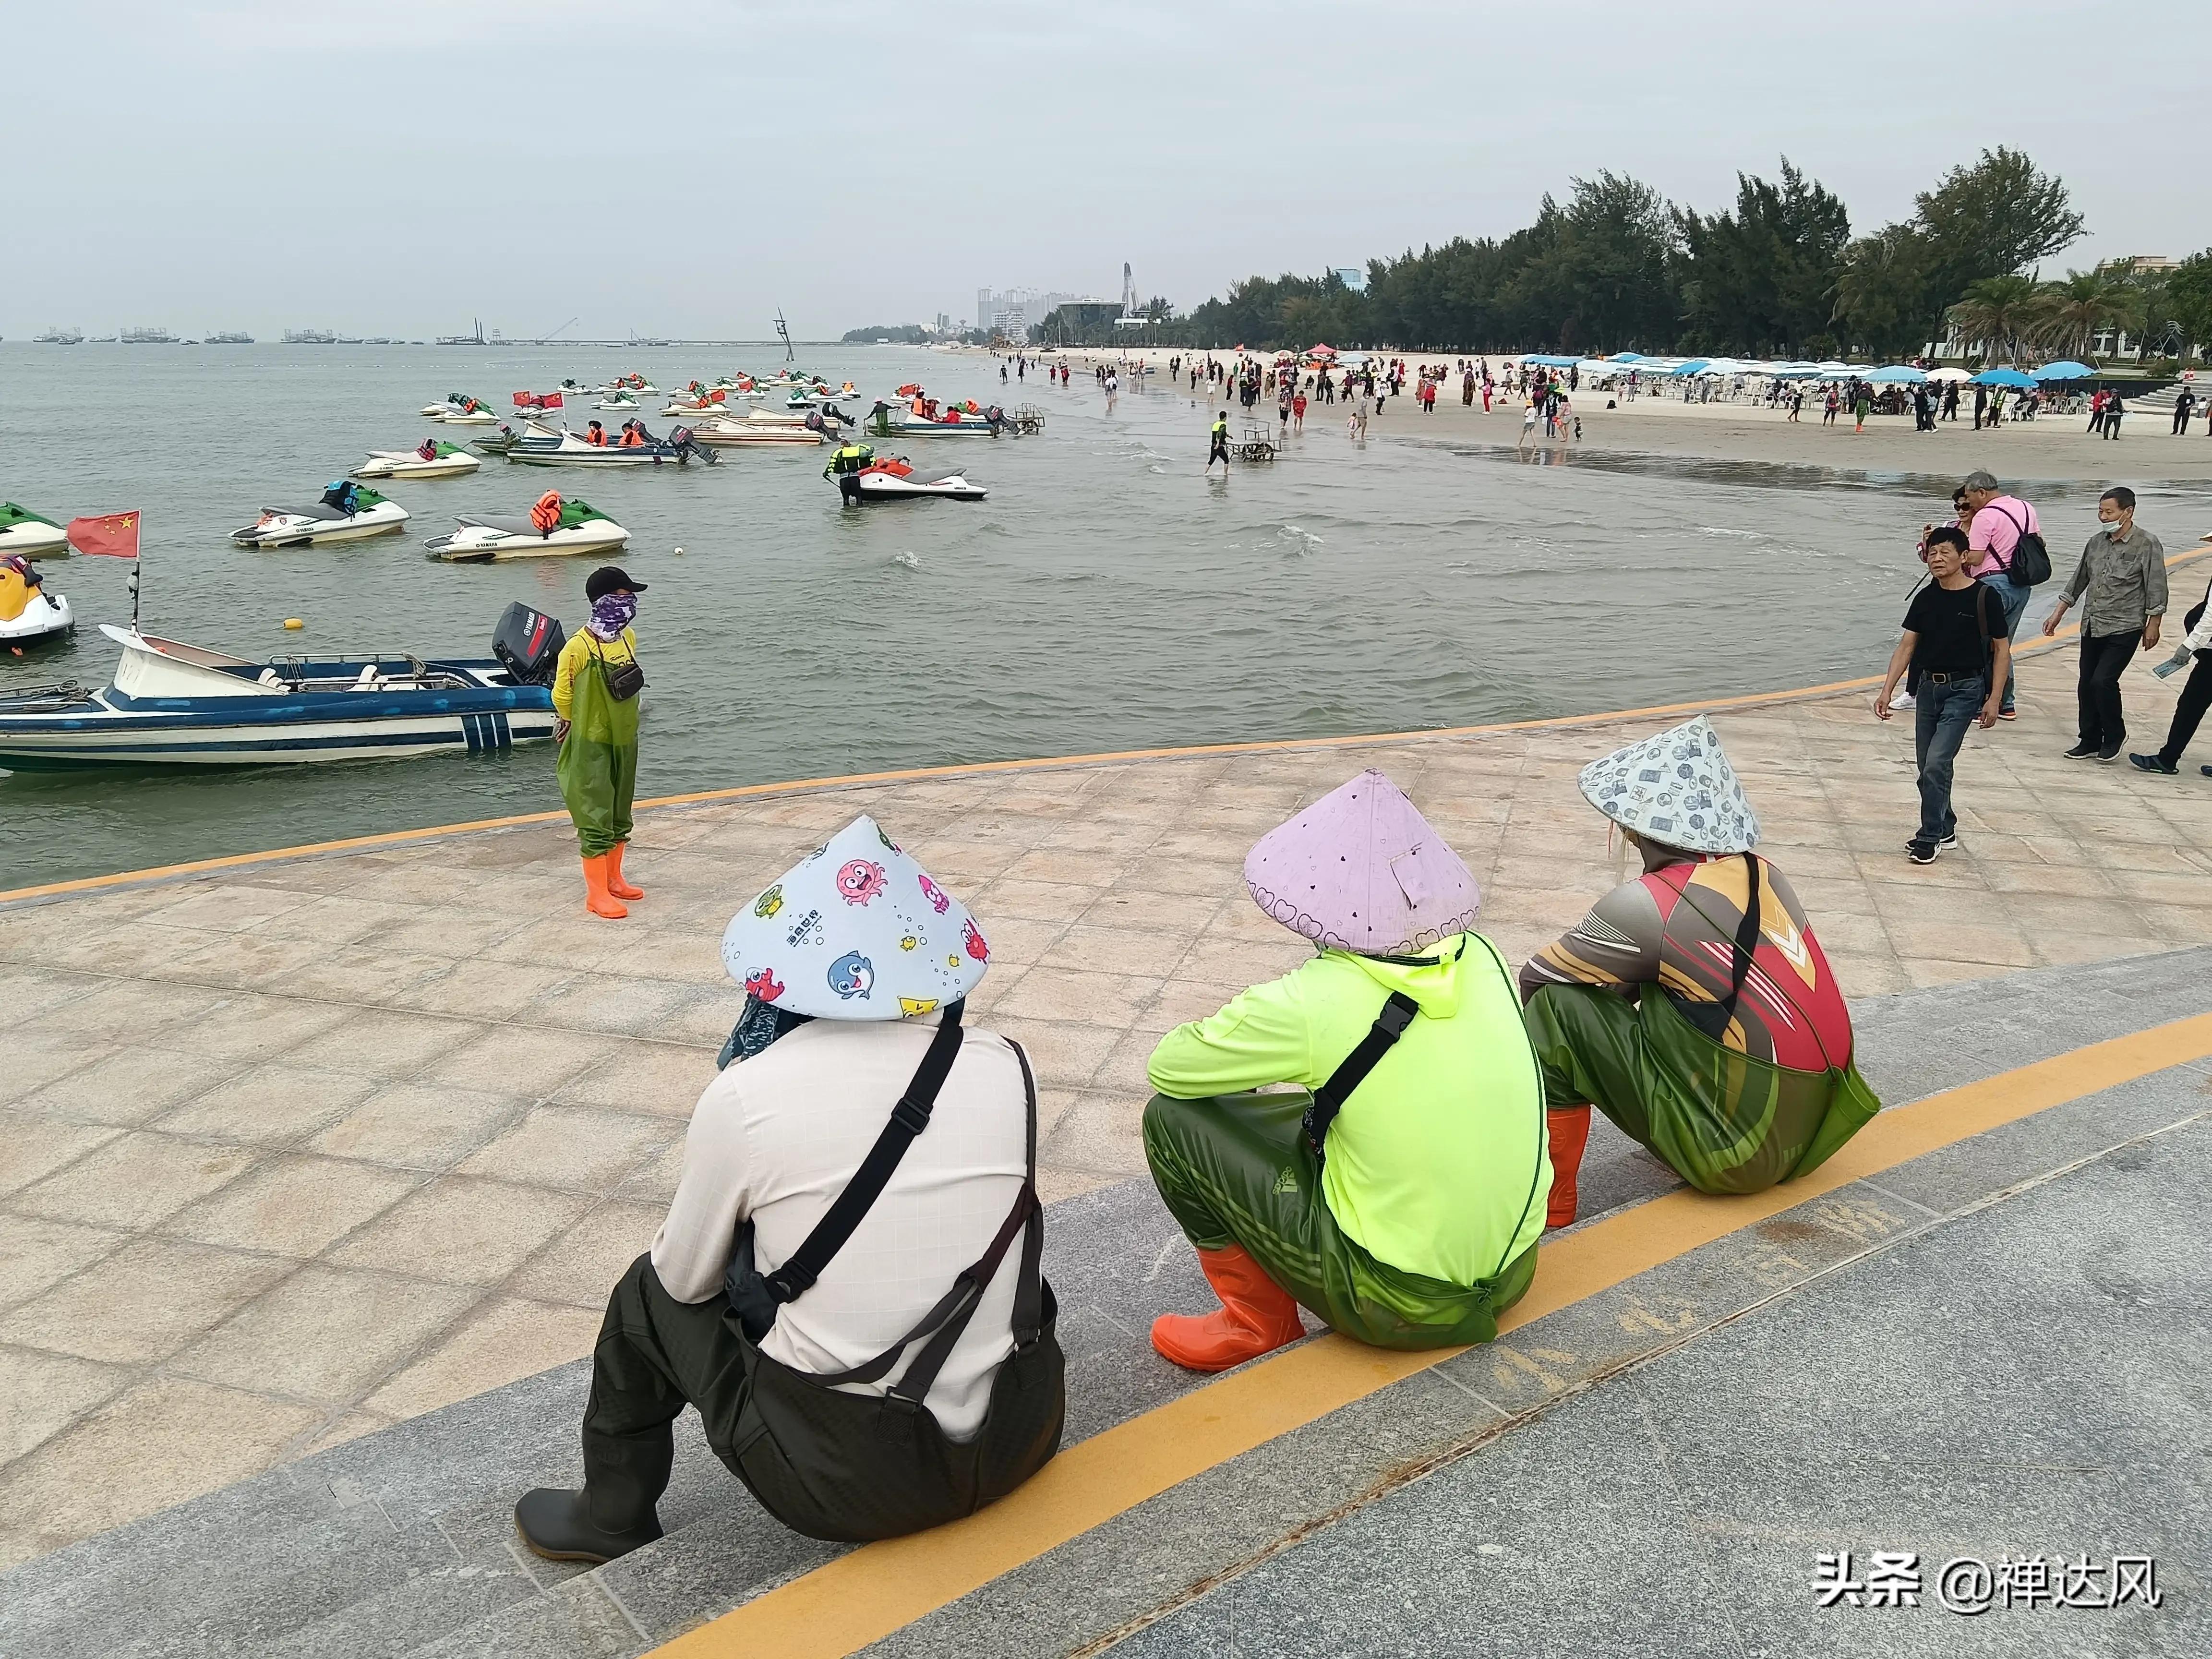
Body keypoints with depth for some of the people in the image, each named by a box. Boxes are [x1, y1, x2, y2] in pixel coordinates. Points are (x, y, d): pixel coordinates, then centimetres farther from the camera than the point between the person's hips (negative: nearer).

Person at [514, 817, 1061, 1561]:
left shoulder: (746, 1096, -16)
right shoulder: (1005, 1068, -7)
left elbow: (686, 1280, 0)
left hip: (846, 1479, -3)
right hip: (1022, 1439, 4)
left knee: (650, 1294, 19)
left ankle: (611, 1517, 37)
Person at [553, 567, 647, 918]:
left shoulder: (629, 638, 2)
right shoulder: (579, 647, -19)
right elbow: (561, 695, -8)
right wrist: (577, 725, 6)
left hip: (624, 741, 7)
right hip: (592, 745, -7)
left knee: (619, 817, 16)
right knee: (595, 820, -3)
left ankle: (613, 880, 30)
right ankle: (597, 893, 4)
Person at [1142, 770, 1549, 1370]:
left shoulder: (1314, 1003, -21)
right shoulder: (1481, 958, -5)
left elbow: (1167, 1066, -7)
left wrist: (1247, 1045, 11)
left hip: (1402, 1305, -6)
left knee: (1173, 1117, 1)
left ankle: (1261, 1322, 11)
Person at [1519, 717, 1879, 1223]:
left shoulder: (1650, 905, -19)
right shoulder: (1761, 874, 1)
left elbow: (1536, 977, -7)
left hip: (1737, 1154, -8)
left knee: (1558, 1006, -11)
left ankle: (1549, 1198, -3)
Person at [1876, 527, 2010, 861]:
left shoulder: (1984, 597, -9)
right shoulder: (1926, 598, 4)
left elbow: (2002, 649, -4)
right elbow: (1907, 647, 6)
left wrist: (1994, 699, -8)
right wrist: (1887, 690, -4)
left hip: (1964, 690, -5)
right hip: (1928, 687, 5)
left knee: (1936, 764, -14)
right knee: (1927, 767, 11)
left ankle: (1930, 837, -2)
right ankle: (1945, 829, 28)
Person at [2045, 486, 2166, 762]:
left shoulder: (2147, 545, -8)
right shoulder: (2097, 542, 9)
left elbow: (2157, 589, -6)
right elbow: (2078, 581, 18)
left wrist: (2153, 625, -7)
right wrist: (2057, 614, 18)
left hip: (2124, 629, -6)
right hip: (2091, 627, 6)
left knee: (2103, 681, -15)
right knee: (2087, 685, 7)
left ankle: (2114, 736, 6)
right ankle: (2091, 742, 19)